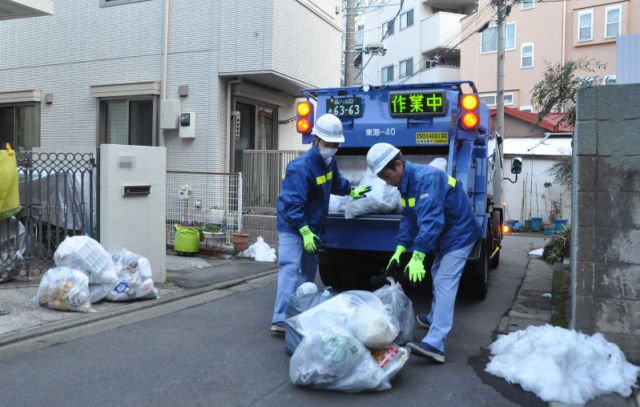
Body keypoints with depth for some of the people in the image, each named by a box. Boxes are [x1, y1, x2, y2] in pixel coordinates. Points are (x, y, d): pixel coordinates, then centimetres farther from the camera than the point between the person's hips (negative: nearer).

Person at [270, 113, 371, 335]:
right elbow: (293, 204, -28)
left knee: (308, 273, 15)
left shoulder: (329, 161, 4)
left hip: (312, 227, 9)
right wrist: (304, 231, -31)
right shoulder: (301, 167, -24)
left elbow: (335, 182, 27)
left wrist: (351, 191, 39)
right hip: (293, 227, -9)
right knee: (291, 270, -16)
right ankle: (280, 320, -17)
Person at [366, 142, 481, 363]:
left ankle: (434, 344, -21)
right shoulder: (406, 182, 3)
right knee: (438, 276, 23)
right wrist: (400, 249, -3)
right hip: (445, 234, 10)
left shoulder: (425, 178, -29)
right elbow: (409, 219, 6)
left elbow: (430, 220, -36)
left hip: (458, 233, -10)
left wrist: (418, 257, -40)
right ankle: (435, 318, 44)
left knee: (444, 283, -17)